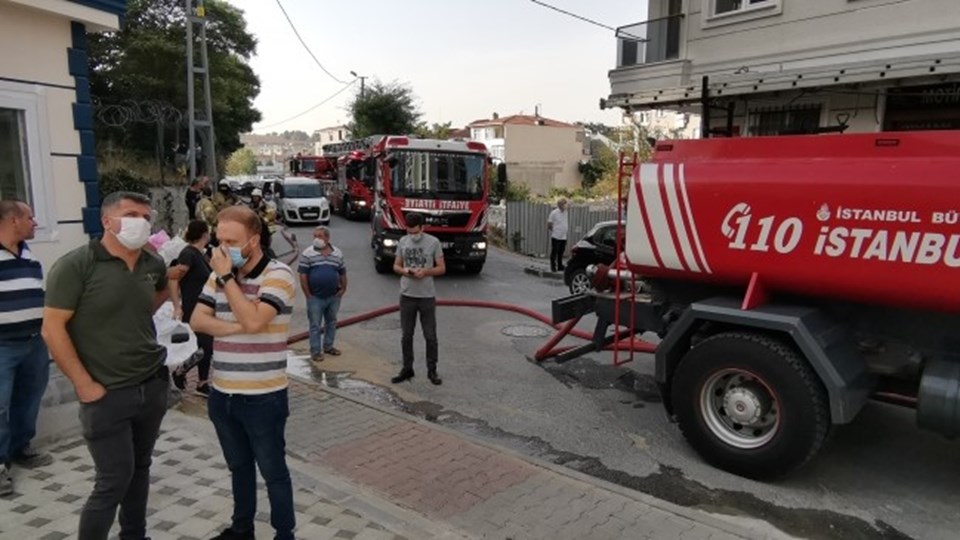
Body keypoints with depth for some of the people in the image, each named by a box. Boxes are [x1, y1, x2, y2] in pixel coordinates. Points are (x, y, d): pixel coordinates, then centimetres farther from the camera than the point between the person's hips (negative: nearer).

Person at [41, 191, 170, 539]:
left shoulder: (154, 265, 4)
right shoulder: (75, 265, -12)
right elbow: (52, 329, -12)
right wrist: (84, 385, -13)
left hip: (153, 385, 5)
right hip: (107, 394, -5)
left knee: (140, 468, 17)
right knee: (113, 479, 0)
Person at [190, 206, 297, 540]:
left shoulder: (278, 275, -14)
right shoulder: (220, 274, 5)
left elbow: (252, 321, -26)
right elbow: (197, 320, -1)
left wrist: (226, 277, -20)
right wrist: (234, 327, -17)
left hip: (263, 397, -6)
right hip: (221, 394, 6)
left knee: (273, 471, 9)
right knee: (239, 467, 23)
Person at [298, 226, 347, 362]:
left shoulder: (338, 253, 4)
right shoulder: (307, 254, -7)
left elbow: (342, 273, 12)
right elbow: (303, 276, -8)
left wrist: (343, 288, 4)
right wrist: (308, 295, -10)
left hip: (334, 296, 4)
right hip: (315, 297, -4)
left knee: (331, 322, 16)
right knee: (315, 325, 2)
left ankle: (328, 346, 31)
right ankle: (315, 351, 10)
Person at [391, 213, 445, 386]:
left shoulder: (433, 242, -6)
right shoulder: (403, 241, 3)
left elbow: (442, 268, -3)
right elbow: (396, 265, 11)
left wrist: (426, 271, -21)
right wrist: (404, 270, -12)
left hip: (427, 296, -3)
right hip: (407, 295, 3)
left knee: (430, 336, 5)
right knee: (406, 335, 11)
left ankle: (432, 371, 18)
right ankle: (407, 369, 24)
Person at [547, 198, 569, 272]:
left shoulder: (565, 212, 9)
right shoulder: (554, 213, -11)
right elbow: (549, 224, -6)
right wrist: (552, 230, 2)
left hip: (563, 237, 6)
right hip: (556, 236, -6)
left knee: (561, 253, 13)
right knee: (554, 253, -1)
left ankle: (560, 267, 22)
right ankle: (553, 267, 5)